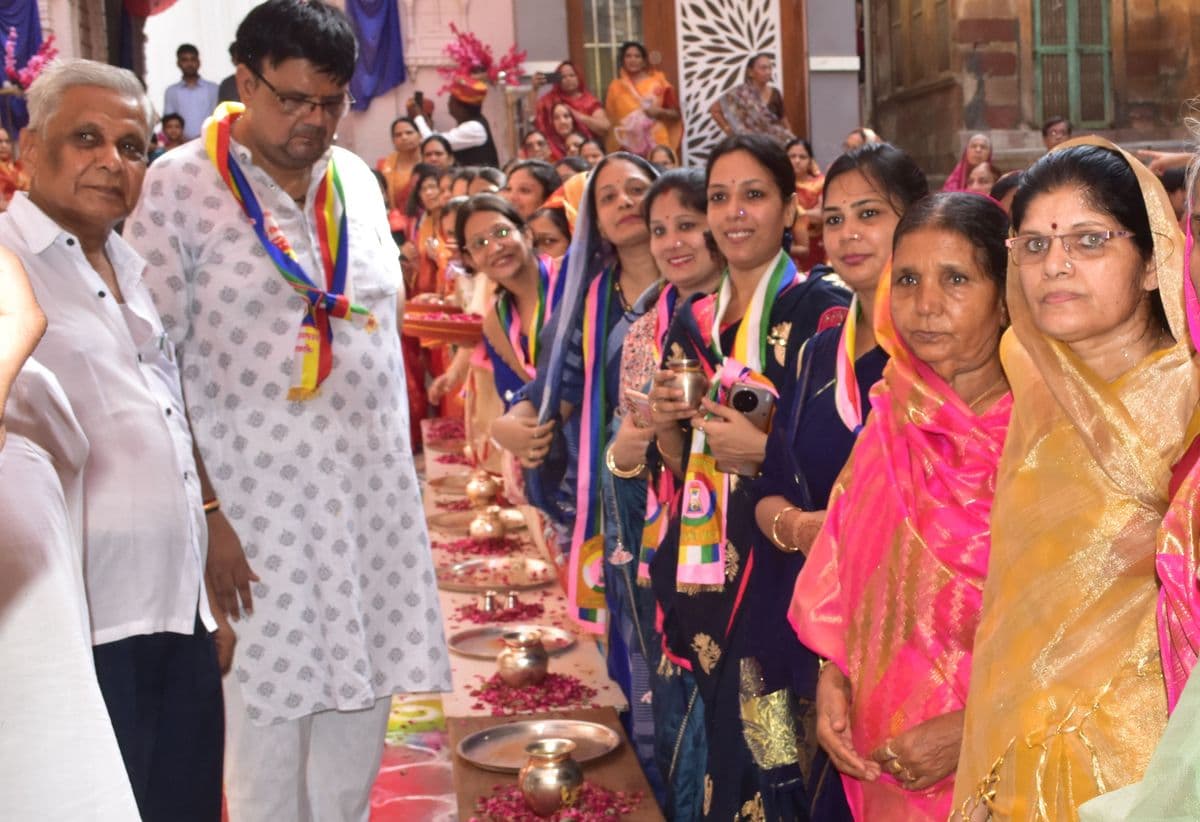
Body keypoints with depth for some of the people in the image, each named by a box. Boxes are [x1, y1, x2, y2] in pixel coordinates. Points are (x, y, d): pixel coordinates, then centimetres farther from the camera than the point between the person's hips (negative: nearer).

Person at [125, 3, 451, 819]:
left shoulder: (358, 179, 10)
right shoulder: (177, 187, -7)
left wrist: (402, 469, 14)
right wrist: (205, 514, -13)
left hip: (376, 498, 5)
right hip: (258, 507, -5)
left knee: (359, 702, 11)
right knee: (269, 718, 3)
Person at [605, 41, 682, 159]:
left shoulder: (659, 83, 6)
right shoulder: (615, 87, 11)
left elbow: (676, 114, 9)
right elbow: (609, 119, 16)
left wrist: (660, 112, -8)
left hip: (657, 144, -1)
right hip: (628, 147, 1)